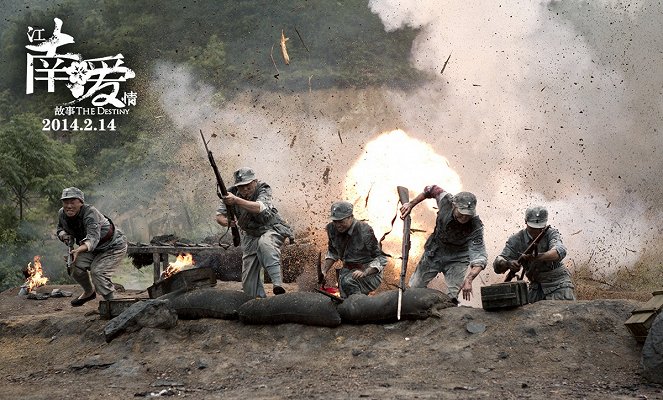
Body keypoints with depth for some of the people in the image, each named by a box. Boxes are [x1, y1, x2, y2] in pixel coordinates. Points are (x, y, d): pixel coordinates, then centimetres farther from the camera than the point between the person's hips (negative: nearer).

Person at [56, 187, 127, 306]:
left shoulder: (90, 213, -35)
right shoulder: (62, 214, -12)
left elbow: (93, 238, -46)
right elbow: (60, 228, 11)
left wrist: (79, 250, -64)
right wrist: (64, 235, -14)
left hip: (114, 247, -7)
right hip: (94, 249, 7)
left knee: (98, 272, -24)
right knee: (75, 266, -11)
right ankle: (89, 292, 16)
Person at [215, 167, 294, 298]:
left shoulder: (263, 190, -20)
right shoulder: (232, 193, -8)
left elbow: (259, 208, -41)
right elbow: (219, 216, -9)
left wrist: (236, 200, -54)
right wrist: (228, 222, -34)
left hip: (272, 229, -5)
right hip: (251, 236, 5)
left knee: (265, 243, -40)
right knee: (249, 279, 0)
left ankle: (278, 284, -47)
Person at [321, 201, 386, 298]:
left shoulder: (365, 231, -20)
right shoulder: (332, 229, -2)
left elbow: (381, 258, -17)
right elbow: (332, 253, 18)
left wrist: (364, 272, -31)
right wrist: (325, 270, 2)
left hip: (370, 271, -6)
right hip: (348, 270, 6)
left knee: (347, 282, -33)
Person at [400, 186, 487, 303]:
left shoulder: (476, 227, -33)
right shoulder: (446, 200, -26)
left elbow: (480, 258, -39)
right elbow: (432, 189, -3)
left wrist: (469, 279, -55)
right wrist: (410, 204, -3)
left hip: (457, 259, -3)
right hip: (434, 252, 3)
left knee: (452, 297, -13)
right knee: (414, 287, 10)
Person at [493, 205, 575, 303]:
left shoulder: (551, 233, -12)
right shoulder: (516, 240, -7)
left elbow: (560, 252, -35)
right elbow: (497, 266, -17)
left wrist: (536, 257, -53)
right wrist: (508, 264, -42)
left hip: (558, 284, -3)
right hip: (536, 287, 3)